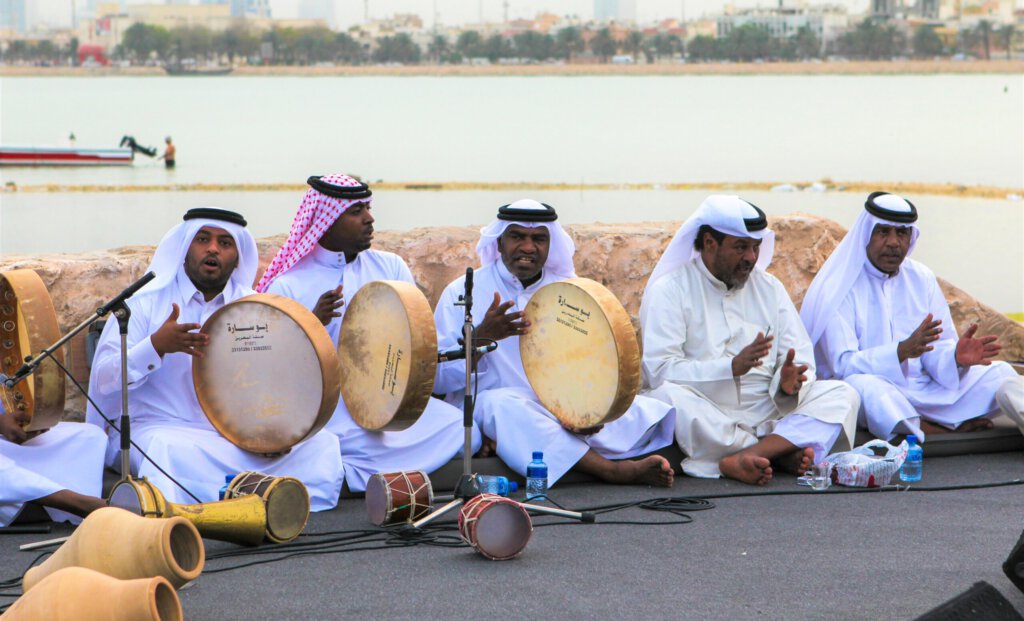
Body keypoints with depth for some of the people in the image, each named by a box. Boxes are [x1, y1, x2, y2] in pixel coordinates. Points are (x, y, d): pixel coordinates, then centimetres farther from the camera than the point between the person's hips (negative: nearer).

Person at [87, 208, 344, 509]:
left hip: (242, 436, 4)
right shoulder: (146, 301, 2)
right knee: (167, 449, -39)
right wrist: (156, 346, -24)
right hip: (161, 429, -3)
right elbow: (104, 380, -7)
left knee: (322, 444, -19)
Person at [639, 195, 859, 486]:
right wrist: (732, 367, -23)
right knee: (669, 397, -34)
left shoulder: (769, 287, 17)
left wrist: (788, 383, -16)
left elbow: (803, 360, 9)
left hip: (767, 417, 4)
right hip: (704, 422, -4)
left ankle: (742, 459, -35)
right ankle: (781, 454, -28)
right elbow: (659, 370, -12)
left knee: (841, 394, -16)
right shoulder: (670, 290, 1)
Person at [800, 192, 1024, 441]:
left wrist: (956, 356, -21)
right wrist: (902, 351, -32)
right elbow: (843, 364, -18)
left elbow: (938, 350, 5)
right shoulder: (839, 286, -8)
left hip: (926, 389, 6)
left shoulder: (921, 278, 10)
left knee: (997, 373, -9)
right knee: (860, 384, -37)